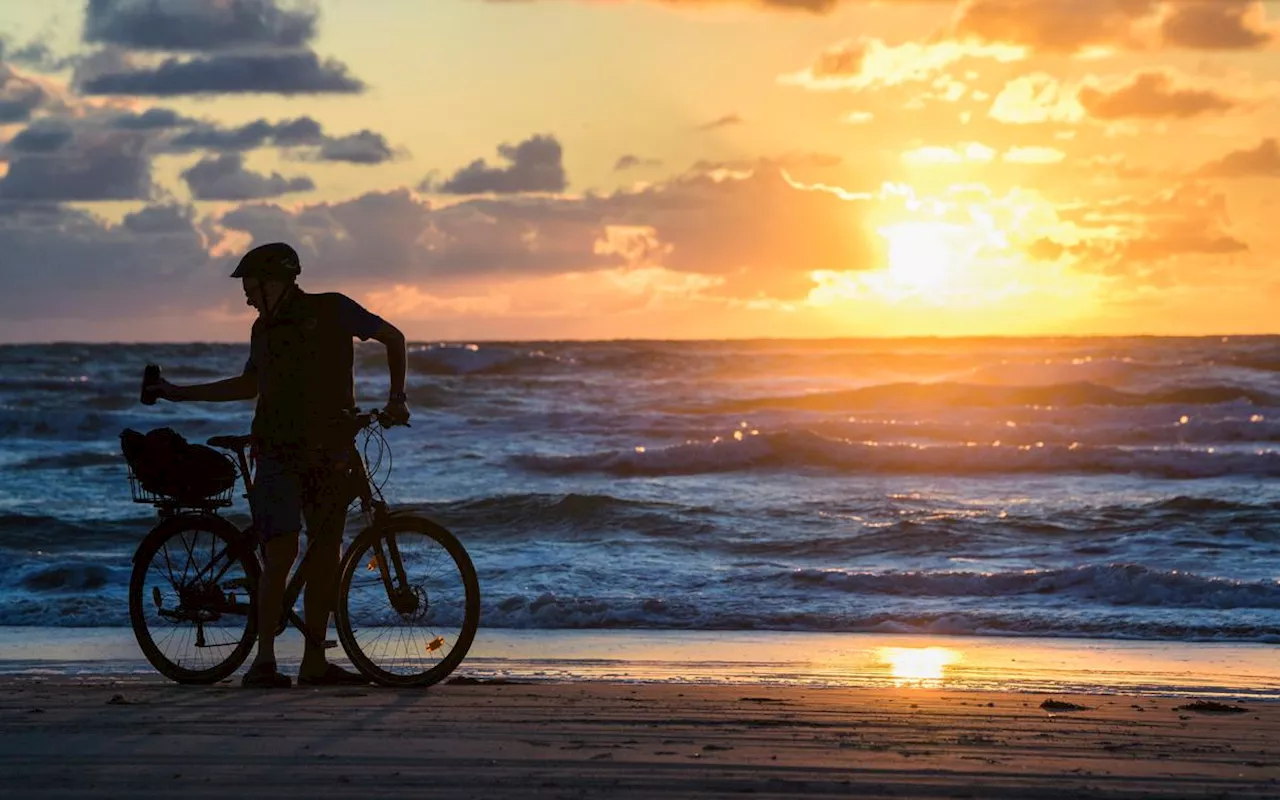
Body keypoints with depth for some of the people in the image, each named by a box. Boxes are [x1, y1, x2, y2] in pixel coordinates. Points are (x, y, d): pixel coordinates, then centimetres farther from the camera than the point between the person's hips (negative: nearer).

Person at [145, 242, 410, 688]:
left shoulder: (332, 311, 0)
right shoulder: (264, 329, 11)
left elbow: (393, 337, 9)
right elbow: (248, 385, 25)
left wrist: (396, 397, 0)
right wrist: (179, 393, 26)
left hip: (330, 454, -1)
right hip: (279, 454, 1)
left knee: (325, 557, 1)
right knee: (282, 553, -14)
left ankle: (315, 663, 8)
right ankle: (264, 661, -14)